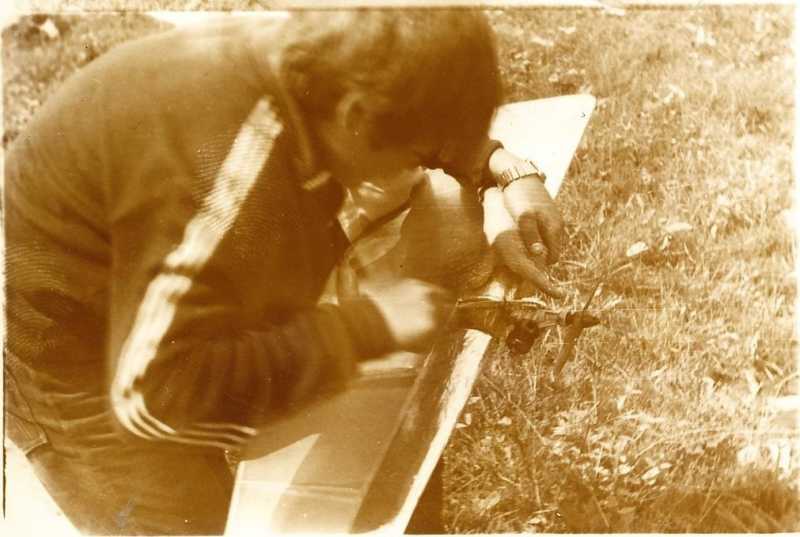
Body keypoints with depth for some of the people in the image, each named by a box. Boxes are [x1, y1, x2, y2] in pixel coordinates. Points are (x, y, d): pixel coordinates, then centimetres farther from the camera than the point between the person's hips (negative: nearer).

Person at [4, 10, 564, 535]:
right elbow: (153, 390, -38)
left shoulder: (306, 59, -14)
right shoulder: (227, 169, -40)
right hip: (65, 343, -8)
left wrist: (511, 173, -7)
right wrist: (369, 326, -36)